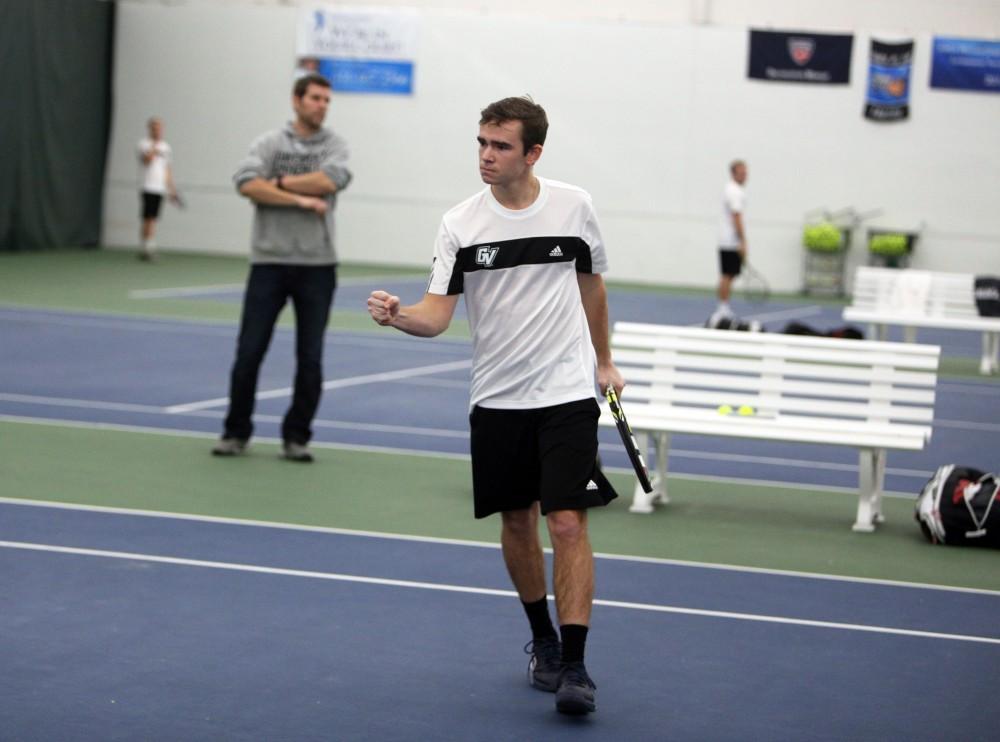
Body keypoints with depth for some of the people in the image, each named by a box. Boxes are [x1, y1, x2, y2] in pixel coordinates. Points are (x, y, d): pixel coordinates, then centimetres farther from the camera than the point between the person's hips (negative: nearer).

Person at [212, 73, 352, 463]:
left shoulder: (334, 144, 6)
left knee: (310, 359, 2)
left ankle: (296, 437, 14)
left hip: (317, 265, 1)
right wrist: (300, 199, -18)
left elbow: (330, 181, -14)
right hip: (270, 260, -1)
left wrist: (278, 182, -9)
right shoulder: (269, 143, 2)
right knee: (249, 353, 0)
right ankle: (236, 432, 14)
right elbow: (247, 184, -15)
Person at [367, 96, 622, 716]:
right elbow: (437, 315, -10)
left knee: (568, 524, -12)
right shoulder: (461, 224, -5)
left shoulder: (574, 206, -2)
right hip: (497, 400, 2)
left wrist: (604, 360, 19)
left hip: (567, 393, -2)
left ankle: (574, 667, -10)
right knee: (517, 524, 12)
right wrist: (397, 315, -31)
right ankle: (543, 641, 33)